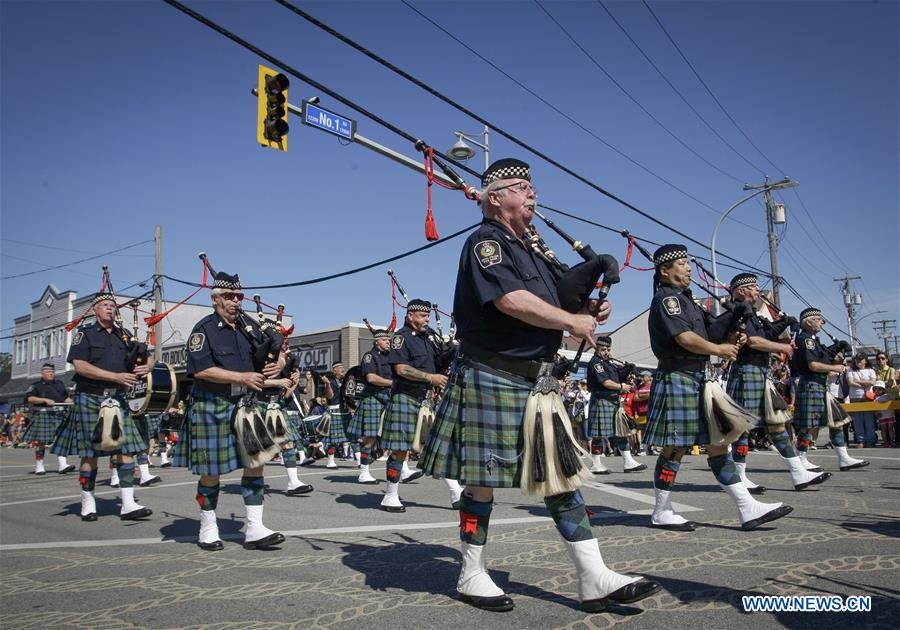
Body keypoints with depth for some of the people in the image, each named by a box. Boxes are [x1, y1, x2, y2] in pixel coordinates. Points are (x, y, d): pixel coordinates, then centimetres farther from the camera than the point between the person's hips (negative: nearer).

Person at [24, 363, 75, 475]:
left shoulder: (59, 384, 20)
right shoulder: (36, 385, 6)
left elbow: (66, 397, 27)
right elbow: (29, 398, -7)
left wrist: (70, 401, 5)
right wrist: (45, 400, -17)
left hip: (59, 415, 4)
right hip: (43, 415, -4)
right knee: (41, 442, 1)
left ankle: (62, 465, -14)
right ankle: (39, 467, 12)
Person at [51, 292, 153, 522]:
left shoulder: (123, 335, 16)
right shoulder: (84, 333, 3)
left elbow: (142, 358, 19)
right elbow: (80, 366, -11)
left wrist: (145, 367, -7)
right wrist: (116, 376, -18)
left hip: (117, 399, 4)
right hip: (90, 399, -4)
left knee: (126, 449, -5)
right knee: (90, 453, 2)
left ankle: (128, 505, -5)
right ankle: (88, 503, 16)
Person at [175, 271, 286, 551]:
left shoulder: (248, 325, 10)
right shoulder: (204, 329, -8)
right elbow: (200, 370, -18)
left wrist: (278, 364, -8)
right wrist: (242, 376, -21)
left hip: (246, 405, 6)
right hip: (212, 407, -5)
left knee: (255, 461, 1)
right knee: (211, 470, 5)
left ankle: (254, 529, 7)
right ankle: (208, 529, 22)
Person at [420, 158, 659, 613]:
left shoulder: (528, 249, 20)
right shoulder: (485, 242, -9)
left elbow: (550, 304, 25)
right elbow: (511, 301, -24)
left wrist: (588, 312, 4)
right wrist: (572, 322, -14)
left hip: (537, 380, 9)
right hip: (492, 378, -9)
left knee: (564, 472, 6)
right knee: (483, 479, 2)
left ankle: (594, 578, 11)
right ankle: (472, 575, 18)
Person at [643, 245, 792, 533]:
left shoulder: (685, 300, 21)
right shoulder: (666, 298, -10)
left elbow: (707, 334, 21)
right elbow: (684, 338, -20)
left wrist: (730, 340, 2)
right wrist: (719, 349, -7)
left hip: (699, 381, 10)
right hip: (677, 380, -10)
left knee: (717, 445, 7)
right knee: (674, 448, -3)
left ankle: (748, 509, 10)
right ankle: (661, 513, 7)